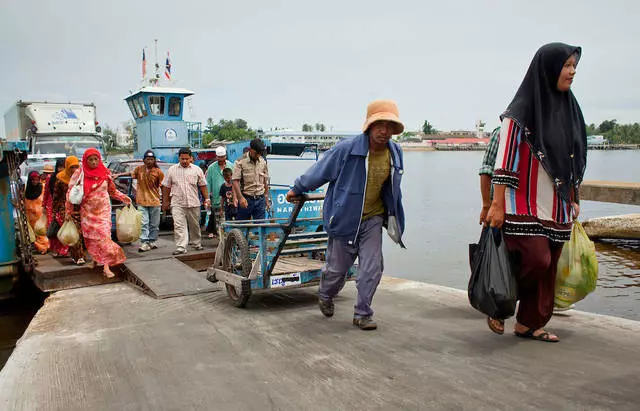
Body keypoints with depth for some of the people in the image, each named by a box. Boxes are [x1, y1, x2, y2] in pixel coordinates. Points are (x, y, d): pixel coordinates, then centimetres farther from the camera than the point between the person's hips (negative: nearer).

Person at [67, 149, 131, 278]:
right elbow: (71, 193, 1)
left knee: (104, 236, -8)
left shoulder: (105, 173, 2)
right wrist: (69, 211, 1)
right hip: (88, 211, 0)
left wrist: (123, 198, 0)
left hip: (103, 210, 0)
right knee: (91, 238, 6)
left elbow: (112, 190, 14)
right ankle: (95, 259, 25)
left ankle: (106, 266, -10)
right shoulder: (80, 173, -3)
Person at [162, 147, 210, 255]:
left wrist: (207, 199, 3)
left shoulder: (197, 170, 6)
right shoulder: (172, 170, 5)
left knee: (195, 225, 12)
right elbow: (166, 187, 8)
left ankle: (197, 243, 29)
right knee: (179, 226, -10)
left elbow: (203, 186, 9)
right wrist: (165, 202, 7)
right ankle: (181, 248, -11)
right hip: (177, 204, -1)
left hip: (193, 203, 1)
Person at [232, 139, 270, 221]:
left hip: (260, 199, 4)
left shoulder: (263, 162, 8)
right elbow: (235, 181, -12)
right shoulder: (241, 162, -7)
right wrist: (240, 198, -22)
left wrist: (267, 198, 13)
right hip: (246, 199, -4)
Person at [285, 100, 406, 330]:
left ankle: (362, 314, 14)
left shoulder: (395, 153, -2)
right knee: (337, 268, 11)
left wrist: (395, 218, 22)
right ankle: (325, 296, 43)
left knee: (372, 268, -4)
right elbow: (319, 171, -5)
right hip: (344, 218, -3)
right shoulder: (347, 149, -19)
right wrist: (297, 190, 6)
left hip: (373, 219, 4)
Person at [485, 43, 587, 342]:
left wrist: (575, 199, 16)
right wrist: (497, 205, -17)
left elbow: (574, 160, 17)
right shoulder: (521, 110, -9)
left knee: (547, 267, 7)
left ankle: (529, 323, 19)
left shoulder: (568, 107, 12)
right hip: (525, 203, -7)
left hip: (557, 206, 7)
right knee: (537, 260, -13)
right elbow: (504, 160, -13)